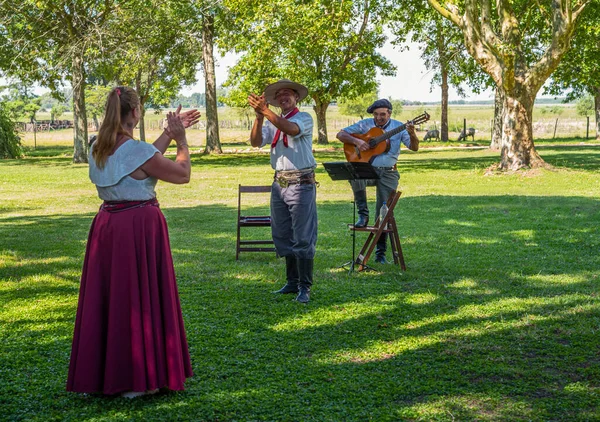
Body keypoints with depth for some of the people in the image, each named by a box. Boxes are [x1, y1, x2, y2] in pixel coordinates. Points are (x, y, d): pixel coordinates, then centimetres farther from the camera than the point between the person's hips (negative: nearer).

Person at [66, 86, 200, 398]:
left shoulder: (99, 148, 5)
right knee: (140, 298, 2)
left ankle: (101, 371, 24)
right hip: (139, 226, -7)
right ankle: (137, 379, 10)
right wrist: (180, 140, 7)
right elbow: (182, 174, -6)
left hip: (106, 225, 7)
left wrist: (169, 133, 22)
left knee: (107, 296, 14)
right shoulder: (137, 149, -17)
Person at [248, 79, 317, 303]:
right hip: (279, 182, 6)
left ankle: (304, 286, -1)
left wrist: (265, 111, -31)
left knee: (302, 238, -6)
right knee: (282, 237, 11)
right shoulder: (271, 123, 14)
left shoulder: (304, 118, -2)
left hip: (301, 183, -6)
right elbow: (256, 141, -2)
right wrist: (259, 117, -17)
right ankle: (292, 281, 23)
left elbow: (291, 129, -24)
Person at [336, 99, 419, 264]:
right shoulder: (365, 125, 3)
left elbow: (414, 148, -8)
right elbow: (341, 134, 3)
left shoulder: (398, 127, 1)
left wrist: (412, 135, -29)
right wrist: (356, 141, -15)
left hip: (388, 173, 0)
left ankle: (380, 252, 10)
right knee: (355, 176, -36)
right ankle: (363, 214, -17)